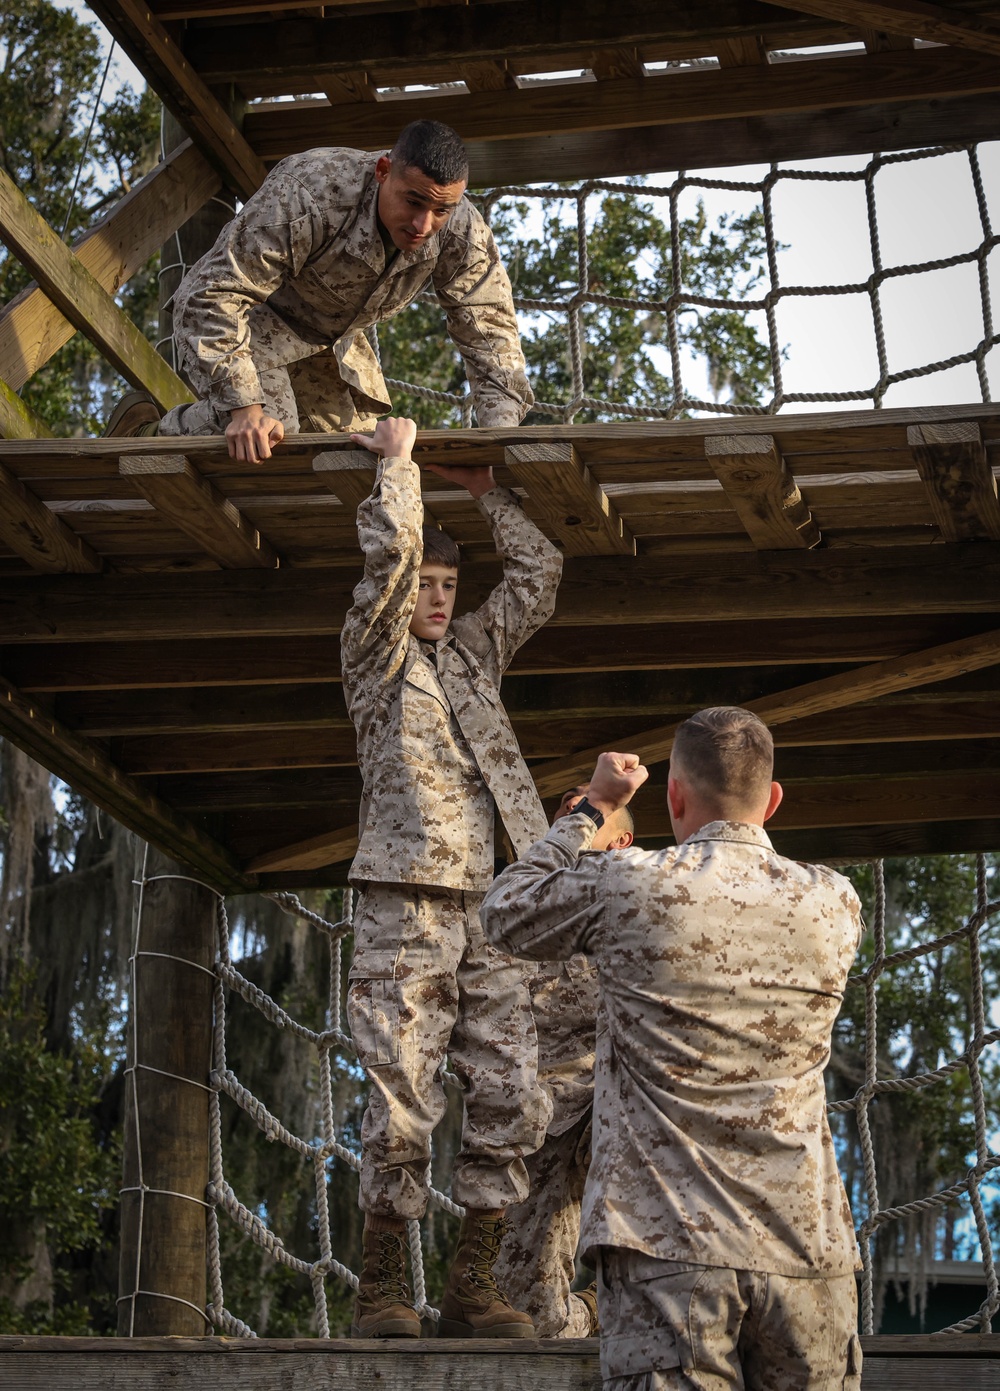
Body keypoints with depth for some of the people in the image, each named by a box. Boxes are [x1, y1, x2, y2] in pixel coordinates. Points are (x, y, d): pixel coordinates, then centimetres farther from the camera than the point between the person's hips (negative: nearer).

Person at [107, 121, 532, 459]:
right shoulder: (309, 193, -42)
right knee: (269, 424, -29)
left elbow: (490, 329, -15)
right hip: (249, 316, -6)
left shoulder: (463, 234, -25)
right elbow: (214, 295, -41)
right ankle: (146, 433, -3)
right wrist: (243, 406, -47)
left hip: (333, 338, 7)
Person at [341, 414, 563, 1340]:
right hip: (406, 899, -5)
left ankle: (473, 1287, 4)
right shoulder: (374, 653, 8)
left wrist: (484, 491, 26)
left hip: (490, 901, 5)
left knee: (513, 1100, -2)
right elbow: (390, 549, -6)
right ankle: (384, 1287, 1)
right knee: (403, 1104, -8)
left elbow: (540, 570, 23)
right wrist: (399, 457, 6)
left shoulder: (474, 650, 24)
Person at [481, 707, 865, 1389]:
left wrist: (595, 807, 20)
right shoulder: (836, 904, 6)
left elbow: (506, 912, 15)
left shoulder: (627, 887, -4)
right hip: (805, 1248, 3)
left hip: (669, 1242, -3)